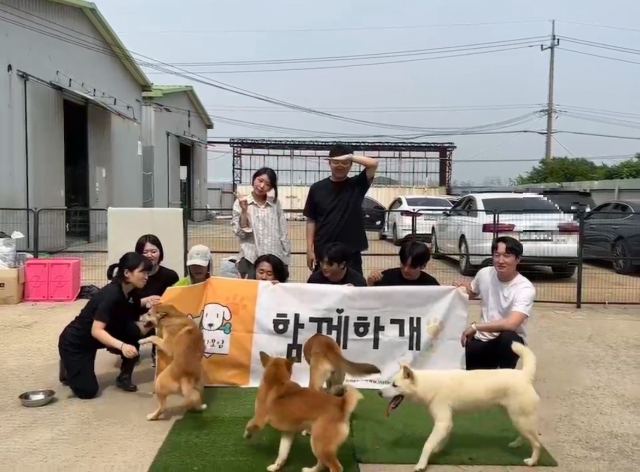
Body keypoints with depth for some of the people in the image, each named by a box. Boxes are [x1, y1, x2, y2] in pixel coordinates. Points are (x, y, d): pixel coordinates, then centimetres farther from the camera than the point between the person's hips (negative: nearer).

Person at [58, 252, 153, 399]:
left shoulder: (132, 293, -7)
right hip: (74, 341, -7)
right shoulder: (111, 294, -31)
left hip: (100, 336, 7)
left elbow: (137, 328, -4)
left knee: (134, 331, -19)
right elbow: (96, 331, -36)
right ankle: (69, 367, 16)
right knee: (87, 391, -14)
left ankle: (124, 376, 0)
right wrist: (122, 346, -47)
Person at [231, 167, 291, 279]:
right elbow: (240, 233, -4)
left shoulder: (275, 204, 7)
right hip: (251, 259, -2)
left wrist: (286, 257, 6)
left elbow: (283, 233, 9)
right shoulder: (240, 203, 1)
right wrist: (244, 211, -13)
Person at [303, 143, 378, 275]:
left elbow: (373, 164, -12)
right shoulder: (317, 188, 3)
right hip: (323, 252, 1)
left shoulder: (357, 185, 3)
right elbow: (311, 220, 4)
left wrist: (349, 157, -17)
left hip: (351, 252, 0)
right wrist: (310, 249, -1)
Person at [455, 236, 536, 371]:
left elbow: (511, 323, -34)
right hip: (481, 340, 4)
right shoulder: (484, 274, -3)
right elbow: (471, 294, 19)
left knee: (508, 337, -38)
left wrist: (475, 327, -29)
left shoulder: (525, 288, -20)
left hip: (507, 341, -4)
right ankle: (488, 366, 17)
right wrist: (464, 288, -5)